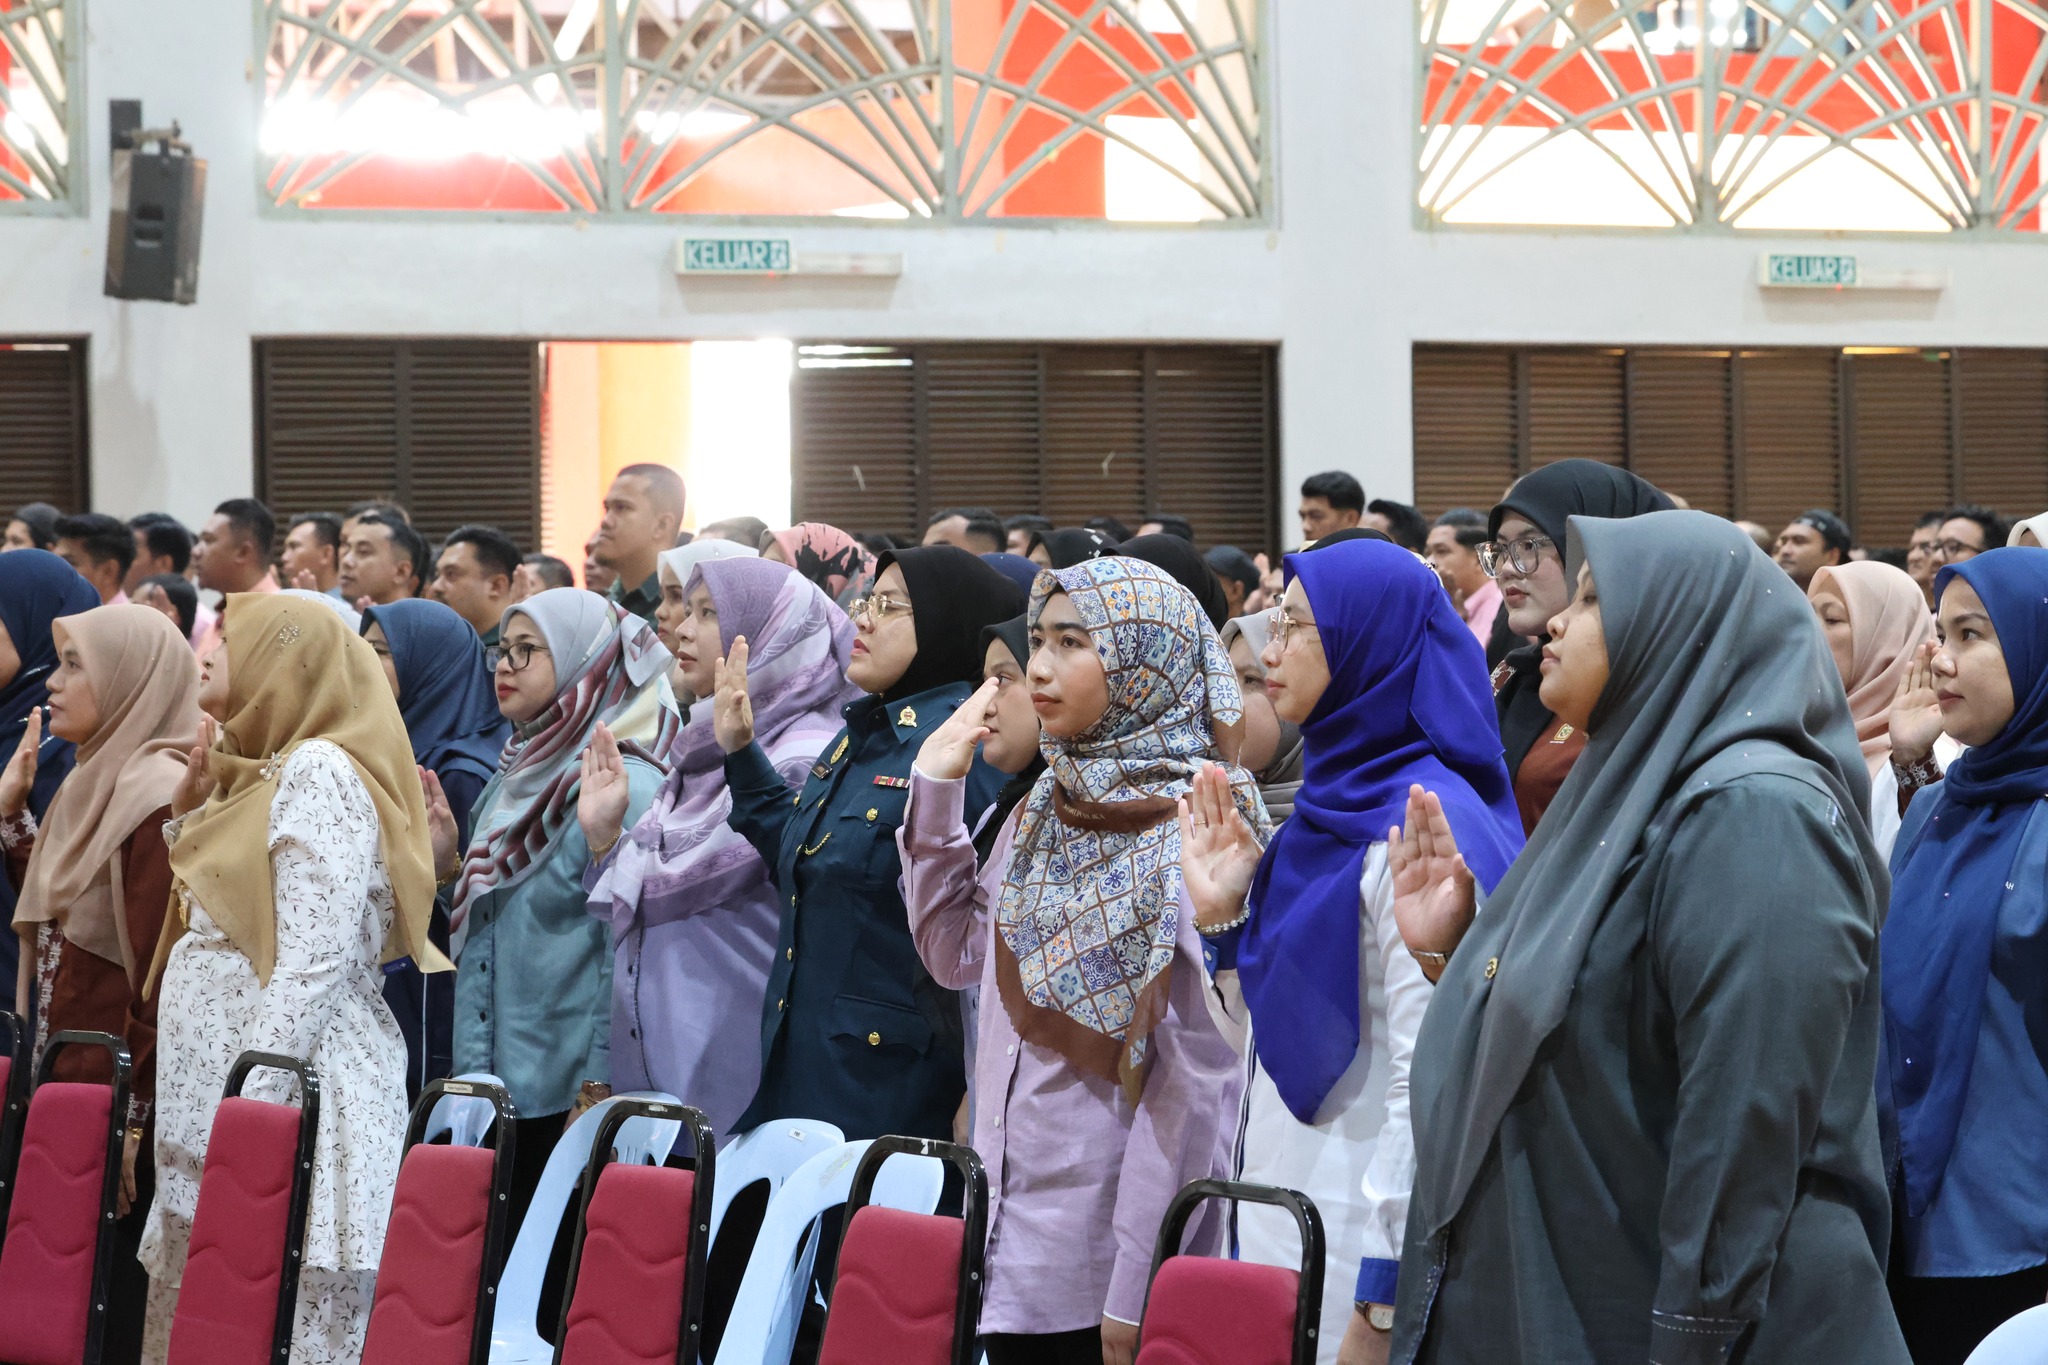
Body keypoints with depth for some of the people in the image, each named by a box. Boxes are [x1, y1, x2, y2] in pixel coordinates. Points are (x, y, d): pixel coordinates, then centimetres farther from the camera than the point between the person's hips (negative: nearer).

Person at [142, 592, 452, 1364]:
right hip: (218, 1099, 10)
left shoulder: (319, 772, -11)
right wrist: (192, 814, 14)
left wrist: (245, 1113, -22)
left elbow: (312, 964, -19)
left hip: (288, 1103, -10)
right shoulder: (261, 771, 17)